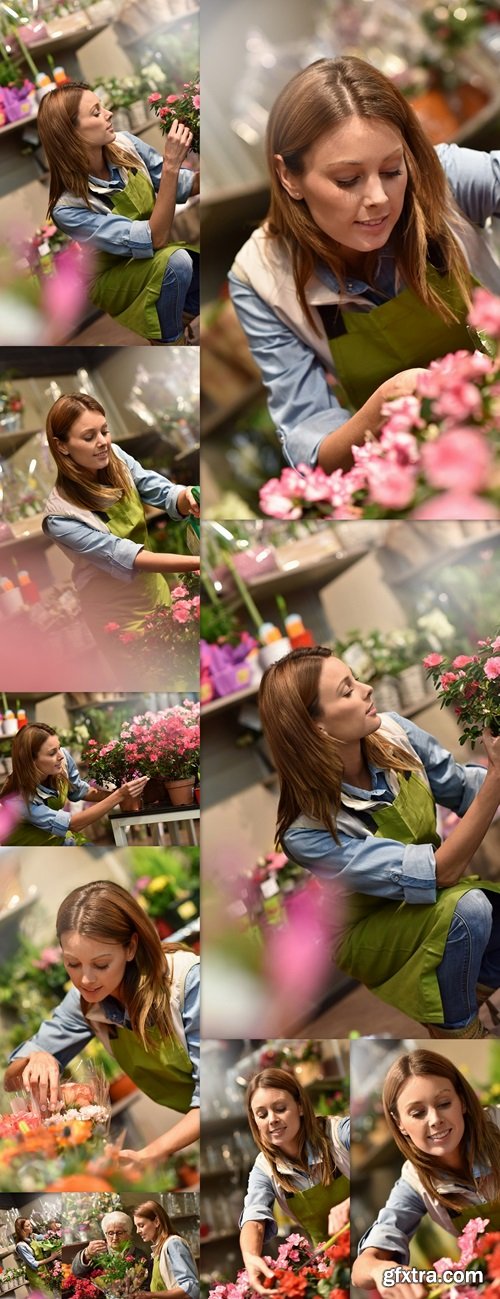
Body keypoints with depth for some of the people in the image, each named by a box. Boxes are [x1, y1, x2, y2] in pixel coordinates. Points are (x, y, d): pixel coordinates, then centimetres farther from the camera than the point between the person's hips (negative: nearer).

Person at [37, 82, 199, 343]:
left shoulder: (124, 144, -14)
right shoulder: (68, 207, -30)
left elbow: (184, 185, -4)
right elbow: (154, 238, -35)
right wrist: (171, 164, -41)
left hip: (160, 259, 6)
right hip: (113, 281, -6)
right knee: (176, 261, -34)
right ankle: (169, 341, -11)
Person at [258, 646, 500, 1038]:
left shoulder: (391, 732, -17)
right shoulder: (307, 832, -33)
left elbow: (463, 788, -4)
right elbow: (438, 872, -34)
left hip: (431, 898, 6)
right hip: (365, 935, -6)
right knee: (467, 907, -31)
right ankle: (456, 1031, -5)